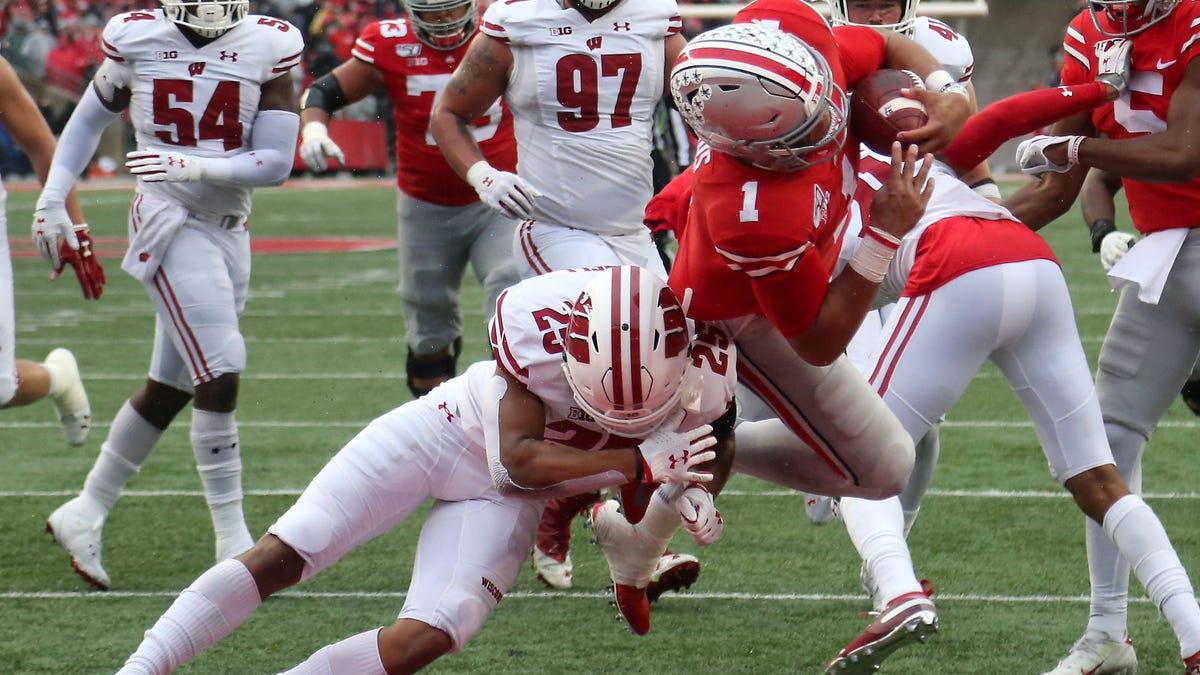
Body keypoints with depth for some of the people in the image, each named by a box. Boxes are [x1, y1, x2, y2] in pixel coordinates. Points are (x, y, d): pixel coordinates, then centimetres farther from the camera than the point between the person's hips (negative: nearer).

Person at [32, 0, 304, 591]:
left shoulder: (268, 48, -4)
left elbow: (276, 163, -9)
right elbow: (90, 119, 13)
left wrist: (194, 167, -22)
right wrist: (53, 196, 6)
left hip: (229, 231, 4)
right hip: (169, 224, -4)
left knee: (170, 388, 12)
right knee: (220, 372, -15)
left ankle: (84, 515, 28)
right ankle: (233, 540, -8)